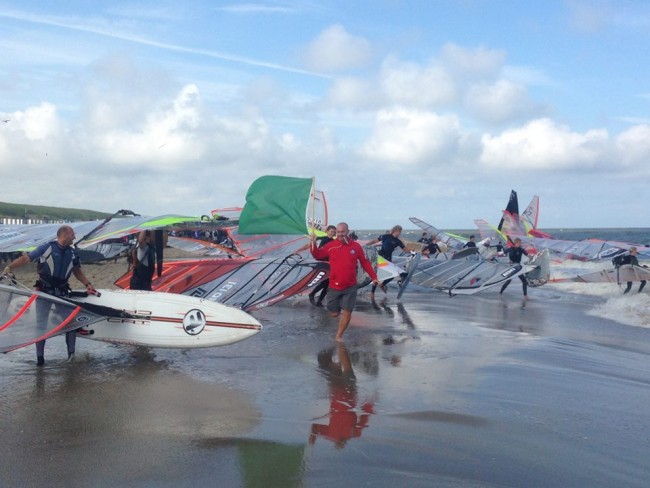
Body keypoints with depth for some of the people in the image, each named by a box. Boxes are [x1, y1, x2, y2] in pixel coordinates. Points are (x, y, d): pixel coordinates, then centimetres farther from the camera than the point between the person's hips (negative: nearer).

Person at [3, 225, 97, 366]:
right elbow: (26, 258, -9)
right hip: (44, 291, -4)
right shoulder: (46, 248, -8)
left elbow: (77, 271, 19)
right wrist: (10, 266, -22)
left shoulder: (72, 253, 7)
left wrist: (87, 284, 9)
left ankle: (71, 352, 7)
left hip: (62, 292, 4)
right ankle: (40, 356, 12)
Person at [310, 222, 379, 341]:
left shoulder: (356, 246, -3)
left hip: (350, 287, -1)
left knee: (347, 312, -3)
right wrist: (313, 244, -16)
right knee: (334, 313, 7)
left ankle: (339, 336, 13)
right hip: (334, 287, 1)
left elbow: (365, 263, 4)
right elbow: (317, 255, 1)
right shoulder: (330, 245, -2)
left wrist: (373, 277, 2)